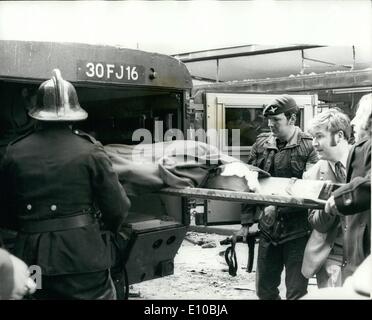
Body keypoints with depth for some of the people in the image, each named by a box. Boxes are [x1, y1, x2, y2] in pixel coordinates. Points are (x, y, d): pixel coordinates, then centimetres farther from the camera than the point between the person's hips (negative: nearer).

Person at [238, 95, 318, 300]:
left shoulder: (308, 146, -8)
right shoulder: (261, 144, 6)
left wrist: (278, 207, -23)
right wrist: (246, 222, 8)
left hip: (297, 231, -5)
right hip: (268, 229, 5)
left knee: (296, 292, 6)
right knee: (264, 289, 17)